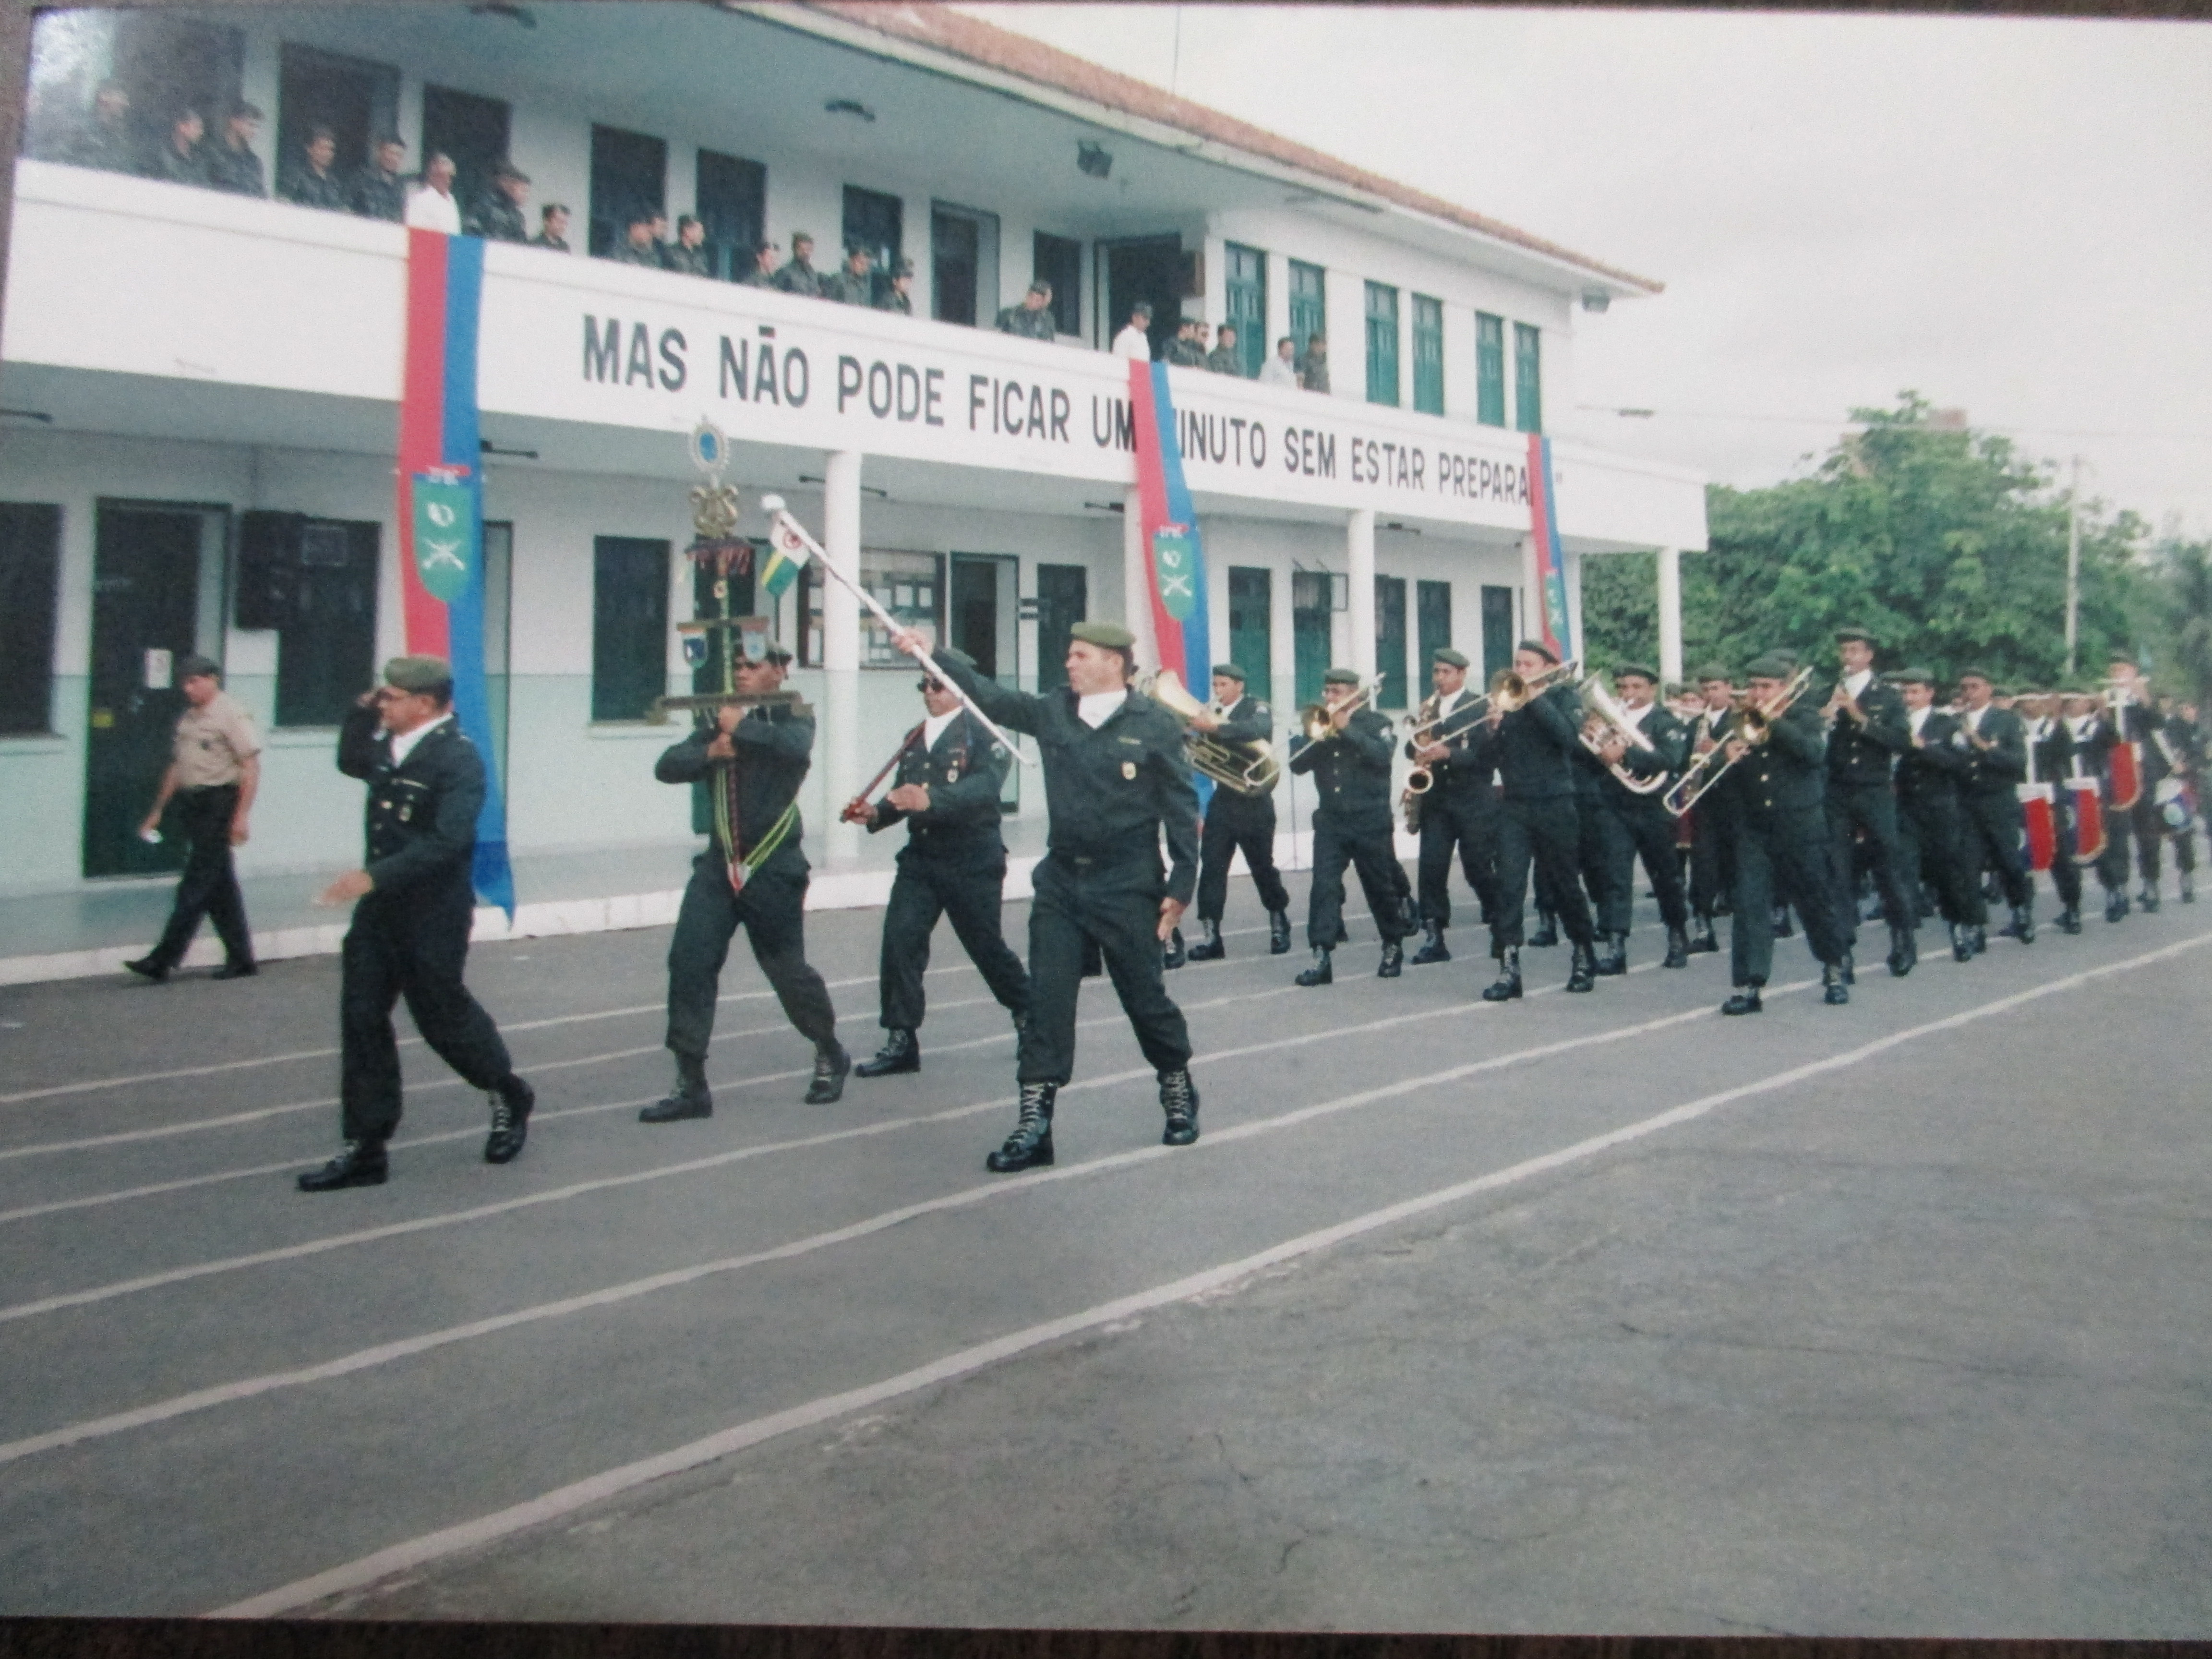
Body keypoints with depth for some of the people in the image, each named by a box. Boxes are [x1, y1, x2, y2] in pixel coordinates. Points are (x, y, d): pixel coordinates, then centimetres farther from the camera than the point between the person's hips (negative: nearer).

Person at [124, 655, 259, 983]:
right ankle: (240, 958, 17)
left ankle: (163, 960, -5)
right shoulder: (187, 719, 15)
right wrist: (157, 811, 20)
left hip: (219, 803, -8)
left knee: (196, 886, -6)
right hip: (191, 804, 8)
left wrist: (242, 815, -20)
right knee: (219, 885, 11)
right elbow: (176, 767, 21)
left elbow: (252, 766, -14)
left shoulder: (231, 716, -9)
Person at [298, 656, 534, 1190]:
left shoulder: (459, 758, -18)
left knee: (442, 1015, 6)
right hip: (380, 908, 8)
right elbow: (351, 763, 30)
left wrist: (374, 877, -33)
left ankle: (509, 1096, 32)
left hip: (434, 914, -8)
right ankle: (364, 1147, 11)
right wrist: (361, 712, 13)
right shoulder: (391, 745, 7)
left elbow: (447, 842, -27)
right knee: (361, 1019, 4)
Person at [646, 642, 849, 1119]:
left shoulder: (792, 716, -1)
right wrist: (710, 752, -13)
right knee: (688, 963, -5)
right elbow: (667, 766, 3)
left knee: (788, 969, 5)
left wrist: (744, 727, -18)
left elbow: (796, 747, -26)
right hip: (720, 864, 5)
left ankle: (831, 1057, 31)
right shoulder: (721, 719, 12)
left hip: (773, 868, -4)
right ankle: (690, 1085, 3)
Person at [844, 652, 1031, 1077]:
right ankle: (901, 1041, 0)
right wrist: (876, 813, -6)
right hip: (920, 858, 6)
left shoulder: (980, 732, -8)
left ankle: (1028, 1016, 32)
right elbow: (903, 793, 16)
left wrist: (932, 800, -40)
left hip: (972, 862, -5)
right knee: (899, 941, -8)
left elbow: (985, 785, -24)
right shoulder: (915, 738, 15)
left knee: (986, 946, 7)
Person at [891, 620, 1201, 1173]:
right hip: (1060, 882, 4)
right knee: (1046, 1001, 1)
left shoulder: (1153, 724, -8)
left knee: (1145, 996, 7)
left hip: (1128, 887, -4)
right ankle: (1034, 1124, 6)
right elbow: (990, 696, 4)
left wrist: (1181, 884, -9)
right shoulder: (1052, 711, 6)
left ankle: (1179, 1091, 32)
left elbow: (1182, 807, -7)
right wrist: (930, 656, -4)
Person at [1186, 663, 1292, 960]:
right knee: (1211, 866, -7)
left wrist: (1215, 727, -36)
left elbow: (1260, 729, -30)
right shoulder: (1212, 713, 12)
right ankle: (1210, 936, -7)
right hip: (1223, 801, 4)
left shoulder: (1257, 708, -4)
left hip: (1254, 803, -4)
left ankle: (1279, 924, 26)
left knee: (1263, 866, 5)